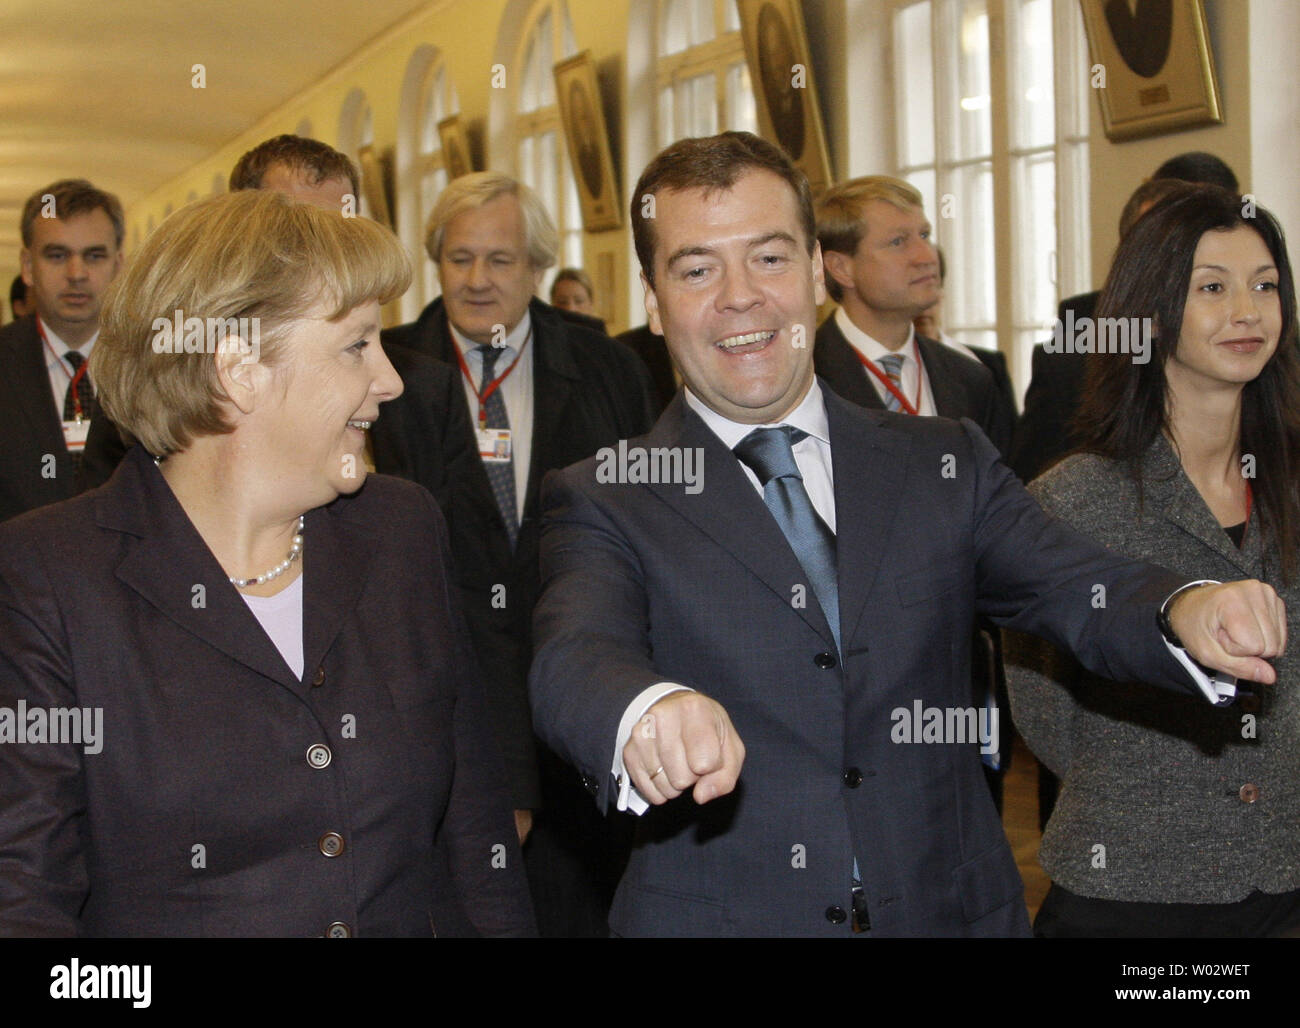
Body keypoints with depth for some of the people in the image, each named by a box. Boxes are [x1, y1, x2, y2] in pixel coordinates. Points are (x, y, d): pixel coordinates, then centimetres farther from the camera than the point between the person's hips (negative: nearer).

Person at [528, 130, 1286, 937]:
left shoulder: (945, 466, 4)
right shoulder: (603, 502, -4)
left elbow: (1082, 592, -8)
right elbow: (576, 660, -22)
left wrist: (1188, 611, -30)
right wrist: (645, 712, -44)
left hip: (950, 909, 3)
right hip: (718, 913, -2)